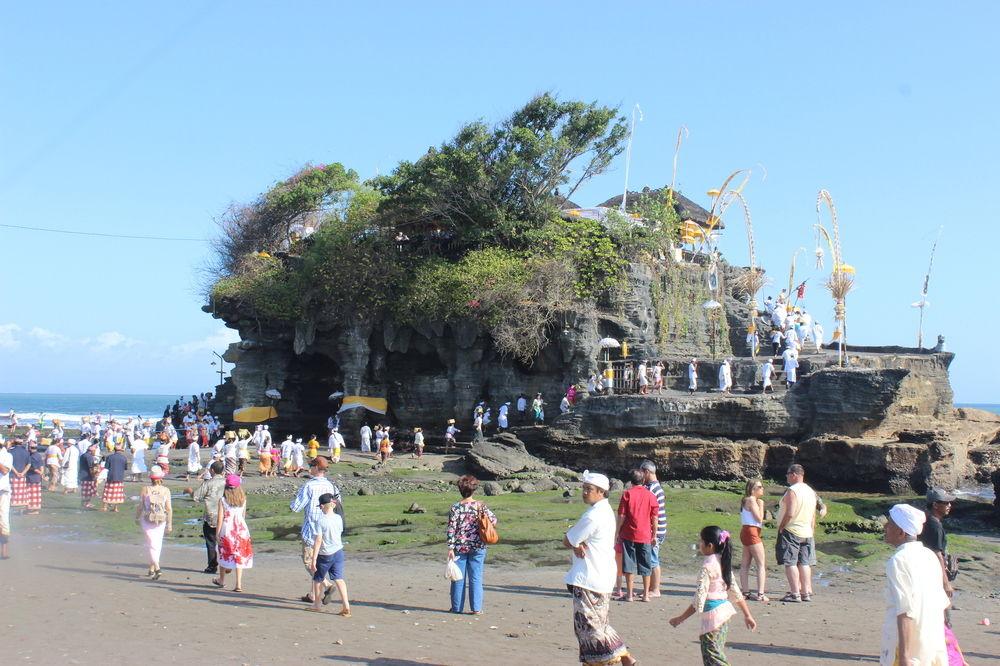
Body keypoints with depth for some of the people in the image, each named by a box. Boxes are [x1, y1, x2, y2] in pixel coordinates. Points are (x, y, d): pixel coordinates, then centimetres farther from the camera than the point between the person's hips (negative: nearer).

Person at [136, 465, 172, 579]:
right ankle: (151, 569, 27)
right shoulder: (166, 490, -5)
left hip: (147, 520, -2)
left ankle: (157, 568, -19)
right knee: (157, 545, 17)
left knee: (151, 545, -1)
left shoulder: (145, 489, -7)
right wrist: (169, 524, 2)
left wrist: (137, 518, 16)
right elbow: (169, 508, -5)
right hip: (161, 521, 2)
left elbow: (140, 506, -1)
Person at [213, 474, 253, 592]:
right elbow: (243, 516, 7)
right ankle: (239, 584, -1)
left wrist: (217, 534, -3)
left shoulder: (222, 500, -9)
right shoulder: (243, 500, -1)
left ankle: (222, 580, 32)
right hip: (241, 529, 2)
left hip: (227, 530, -2)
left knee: (224, 555, 17)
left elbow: (220, 519, -9)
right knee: (239, 557, 5)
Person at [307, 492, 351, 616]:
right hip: (338, 552, 4)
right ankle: (346, 606, -10)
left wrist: (314, 560, -17)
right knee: (339, 579, 2)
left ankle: (316, 604, 31)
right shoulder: (338, 518, -1)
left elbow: (318, 541, -20)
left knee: (318, 579, 16)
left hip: (325, 554, -4)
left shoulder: (320, 521, -18)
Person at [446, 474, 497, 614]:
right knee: (476, 578, 6)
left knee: (458, 578, 9)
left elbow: (451, 529, -9)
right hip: (477, 547, 1)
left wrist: (451, 547, -6)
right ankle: (476, 608, 5)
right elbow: (494, 520, 1)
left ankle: (457, 607, 16)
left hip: (459, 547, -1)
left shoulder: (455, 507, -8)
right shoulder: (481, 506, -5)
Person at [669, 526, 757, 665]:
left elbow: (699, 598, -18)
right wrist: (747, 615, 22)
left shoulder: (708, 566, -16)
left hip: (712, 613, -10)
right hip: (724, 609, 10)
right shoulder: (723, 562, 10)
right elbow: (735, 591, 14)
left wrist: (681, 619, -13)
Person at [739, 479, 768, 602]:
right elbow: (759, 518, -15)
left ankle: (745, 592, 11)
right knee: (761, 564, -7)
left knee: (745, 564, 9)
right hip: (752, 532, -10)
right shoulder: (752, 500, -12)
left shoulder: (746, 501, 16)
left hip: (745, 532, 10)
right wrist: (761, 505, -7)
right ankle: (760, 594, -12)